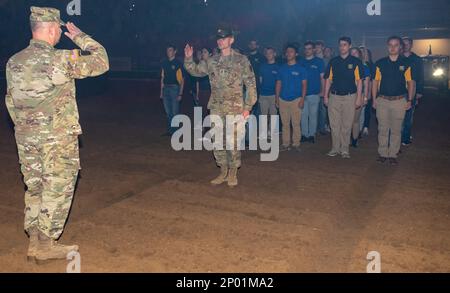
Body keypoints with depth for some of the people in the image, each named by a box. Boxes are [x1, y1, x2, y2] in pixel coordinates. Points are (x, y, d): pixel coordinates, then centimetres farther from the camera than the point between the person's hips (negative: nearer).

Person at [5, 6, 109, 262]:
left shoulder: (14, 63, 6)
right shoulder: (61, 59, -14)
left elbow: (11, 101, 13)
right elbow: (101, 62, -5)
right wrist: (79, 36, 5)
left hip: (26, 138, 7)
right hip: (58, 139, -6)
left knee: (35, 189, 16)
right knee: (56, 191, 5)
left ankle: (35, 242, 24)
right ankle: (46, 246, 13)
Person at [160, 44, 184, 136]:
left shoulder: (178, 64, -4)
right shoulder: (164, 63, 12)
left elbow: (182, 80, -5)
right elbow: (162, 78, 16)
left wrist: (180, 93, -11)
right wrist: (161, 91, 12)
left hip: (174, 88, -5)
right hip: (166, 89, 5)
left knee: (175, 112, -4)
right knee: (168, 112, 10)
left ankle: (175, 131, 5)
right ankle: (170, 130, 19)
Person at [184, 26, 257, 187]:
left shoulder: (241, 60, -3)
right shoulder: (212, 62, 10)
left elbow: (250, 84, -4)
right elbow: (195, 70, 20)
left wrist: (248, 106, -10)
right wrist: (188, 59, 1)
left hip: (234, 109, -5)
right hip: (216, 108, 5)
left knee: (232, 141, -4)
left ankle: (233, 173, 12)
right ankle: (223, 172, 22)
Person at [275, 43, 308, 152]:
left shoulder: (300, 68, 2)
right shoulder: (282, 68, 11)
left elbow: (304, 84, 0)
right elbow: (278, 84, 13)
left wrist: (302, 99, -9)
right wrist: (276, 98, 6)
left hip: (296, 100, -3)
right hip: (283, 99, 3)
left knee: (296, 123, -3)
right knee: (285, 124, 5)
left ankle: (296, 144, 5)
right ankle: (285, 144, 11)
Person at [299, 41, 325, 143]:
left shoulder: (319, 61, 2)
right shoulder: (301, 62, 10)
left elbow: (322, 77, 2)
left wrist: (322, 91, -5)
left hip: (314, 93, -3)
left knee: (313, 115, 2)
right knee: (303, 115, 5)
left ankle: (312, 135, 11)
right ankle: (304, 134, 14)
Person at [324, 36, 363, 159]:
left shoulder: (356, 62, 1)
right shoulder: (333, 62, 9)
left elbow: (359, 81, -1)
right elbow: (328, 79, 10)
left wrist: (359, 98, -7)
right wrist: (326, 96, 5)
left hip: (350, 97, -2)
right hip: (334, 96, 2)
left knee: (347, 125, 2)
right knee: (334, 124, 4)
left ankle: (345, 149, 11)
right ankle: (335, 148, 13)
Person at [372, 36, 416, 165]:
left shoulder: (406, 64, 1)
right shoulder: (380, 63, 3)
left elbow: (411, 82, 5)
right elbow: (375, 82, 6)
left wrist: (410, 100, -1)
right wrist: (374, 99, 0)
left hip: (399, 101, -1)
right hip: (382, 100, 1)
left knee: (396, 130, 6)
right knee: (383, 129, 6)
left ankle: (393, 155, 14)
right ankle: (382, 154, 15)